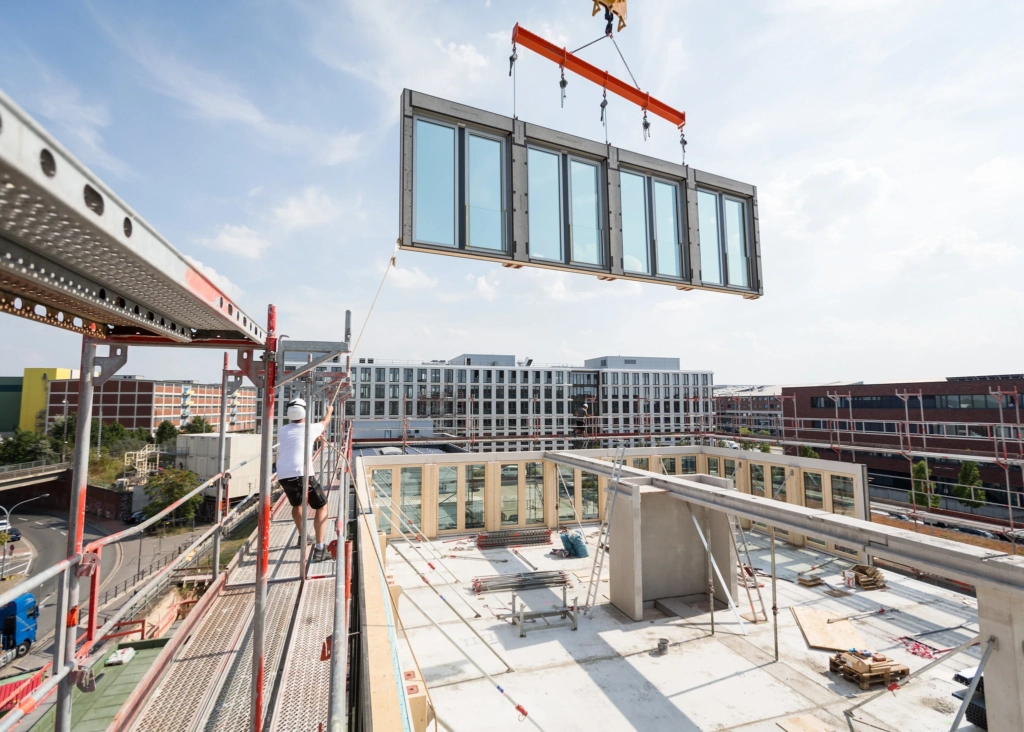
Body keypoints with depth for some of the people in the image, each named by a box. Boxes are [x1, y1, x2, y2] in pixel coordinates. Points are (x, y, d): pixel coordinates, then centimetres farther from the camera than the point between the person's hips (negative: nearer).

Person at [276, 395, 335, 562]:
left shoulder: (283, 431, 19)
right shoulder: (309, 429, 8)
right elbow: (325, 423, 31)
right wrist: (329, 410, 50)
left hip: (283, 476, 5)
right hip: (302, 474, -5)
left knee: (296, 504, 30)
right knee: (321, 506, 5)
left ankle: (302, 537, 45)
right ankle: (319, 548, -5)